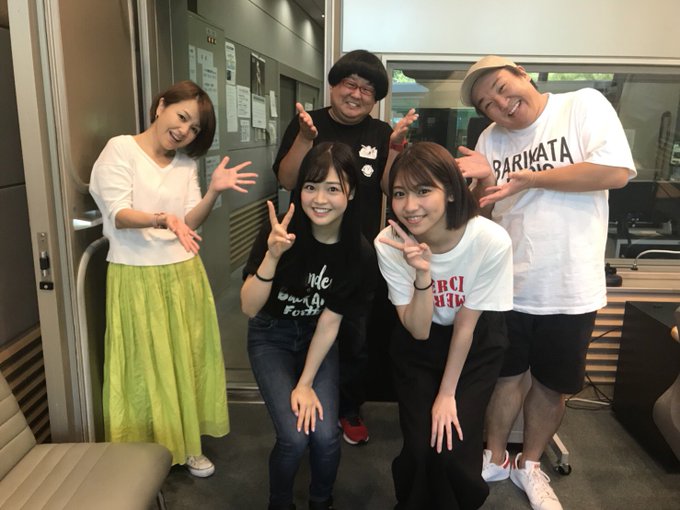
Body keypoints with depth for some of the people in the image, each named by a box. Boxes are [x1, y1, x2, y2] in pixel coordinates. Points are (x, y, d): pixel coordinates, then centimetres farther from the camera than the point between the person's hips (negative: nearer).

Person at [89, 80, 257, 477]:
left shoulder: (186, 163, 9)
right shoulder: (121, 149, -6)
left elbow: (189, 223, 1)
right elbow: (119, 216, -16)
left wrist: (214, 191, -15)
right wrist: (162, 218, -35)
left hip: (183, 275, 5)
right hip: (136, 277, -4)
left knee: (186, 361, 10)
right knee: (146, 367, 4)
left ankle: (186, 444, 27)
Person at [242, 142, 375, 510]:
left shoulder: (359, 251, -18)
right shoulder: (281, 233, -24)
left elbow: (330, 322, -13)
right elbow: (249, 308, -27)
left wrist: (306, 384, -12)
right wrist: (272, 255, -42)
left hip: (317, 340, 2)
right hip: (271, 337, -1)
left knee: (325, 435, -12)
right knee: (295, 436, -15)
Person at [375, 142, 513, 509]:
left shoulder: (491, 241, -29)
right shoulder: (389, 244, -24)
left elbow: (466, 323, -16)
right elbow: (419, 331, -21)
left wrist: (447, 393, -8)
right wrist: (422, 275, -39)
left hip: (477, 342, -1)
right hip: (418, 342, 1)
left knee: (452, 446, -10)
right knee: (420, 447, -9)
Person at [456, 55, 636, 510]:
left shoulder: (585, 105, -5)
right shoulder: (491, 138, 4)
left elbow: (617, 171, -19)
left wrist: (526, 179, -16)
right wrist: (484, 182, -17)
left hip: (570, 289, -2)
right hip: (506, 286, 2)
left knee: (552, 385, 14)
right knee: (505, 375, 15)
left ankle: (530, 465, 37)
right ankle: (496, 457, 37)